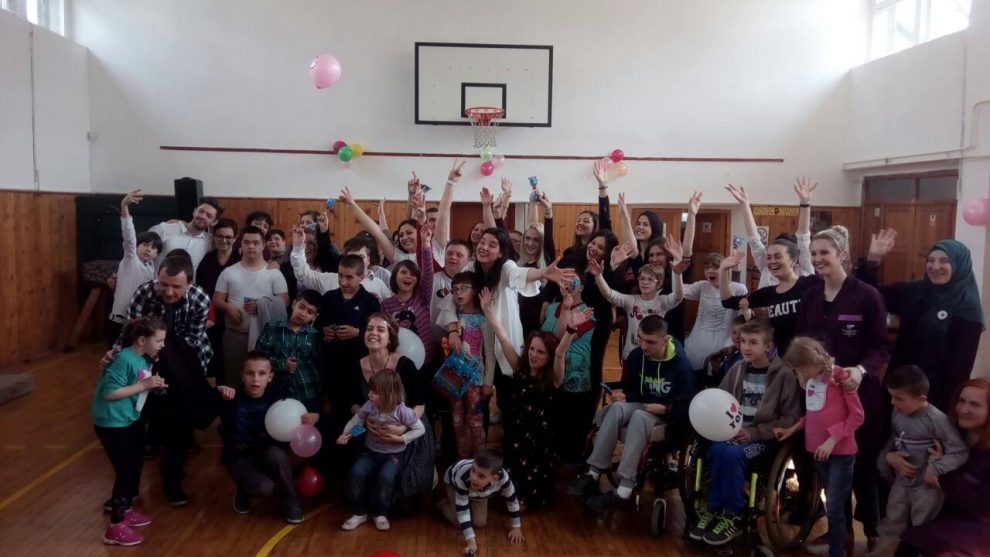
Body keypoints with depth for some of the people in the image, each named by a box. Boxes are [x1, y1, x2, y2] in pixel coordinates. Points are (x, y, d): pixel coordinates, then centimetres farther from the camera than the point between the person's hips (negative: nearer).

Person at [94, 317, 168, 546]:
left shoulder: (143, 359, 2)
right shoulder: (124, 359, -23)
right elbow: (109, 392, -25)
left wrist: (153, 386, -7)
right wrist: (144, 385, -24)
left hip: (131, 420, 9)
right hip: (112, 424, -9)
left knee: (135, 467, 20)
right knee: (125, 471, -4)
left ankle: (125, 511, 39)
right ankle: (115, 527, 8)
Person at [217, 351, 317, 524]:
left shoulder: (274, 399, -10)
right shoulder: (232, 399, -17)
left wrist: (312, 417, -30)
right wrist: (217, 392, -44)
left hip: (266, 454, 2)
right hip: (239, 458, -2)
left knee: (276, 454, -34)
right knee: (264, 487, -29)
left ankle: (291, 500, -8)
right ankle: (244, 491, 11)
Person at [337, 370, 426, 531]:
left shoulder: (402, 411, -21)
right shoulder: (369, 406, -11)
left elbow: (420, 429, -12)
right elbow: (355, 421, 3)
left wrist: (400, 439, -21)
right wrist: (345, 434, -14)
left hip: (393, 454, -3)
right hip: (371, 451, 3)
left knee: (385, 477, -30)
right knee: (356, 473, -22)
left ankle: (380, 513, -3)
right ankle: (359, 513, 0)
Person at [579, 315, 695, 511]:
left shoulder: (681, 364, -16)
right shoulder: (636, 356, -3)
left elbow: (686, 406, -13)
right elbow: (630, 388, 10)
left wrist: (665, 409, -27)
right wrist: (624, 397, -11)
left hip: (668, 417, -5)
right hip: (642, 407, 5)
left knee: (638, 417, -38)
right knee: (617, 408, -30)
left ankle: (625, 489, -41)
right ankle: (594, 472, -32)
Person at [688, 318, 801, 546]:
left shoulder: (784, 375, -5)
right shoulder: (737, 369, 8)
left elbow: (791, 418, -7)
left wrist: (755, 432, -16)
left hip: (763, 438, -4)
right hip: (733, 431, 4)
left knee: (731, 454, -32)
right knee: (716, 450, -29)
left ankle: (733, 517, -13)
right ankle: (713, 509, -10)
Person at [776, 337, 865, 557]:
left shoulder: (840, 376, -14)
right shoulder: (807, 379, 3)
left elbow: (857, 416, -14)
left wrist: (832, 439, -20)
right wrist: (792, 429, 2)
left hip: (841, 451, -6)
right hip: (818, 449, 6)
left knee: (833, 506, -4)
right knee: (835, 503, 19)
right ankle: (843, 537, 33)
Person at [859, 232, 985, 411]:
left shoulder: (968, 308, -9)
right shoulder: (913, 291, 3)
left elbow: (962, 364, -10)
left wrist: (945, 403, -10)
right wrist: (873, 259, -12)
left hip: (936, 394, -4)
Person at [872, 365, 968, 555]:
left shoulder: (937, 420, -24)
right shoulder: (897, 413, -6)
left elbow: (960, 452, -21)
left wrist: (936, 469, -31)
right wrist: (888, 457, -12)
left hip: (926, 486, -5)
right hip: (901, 482, 5)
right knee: (891, 528, 20)